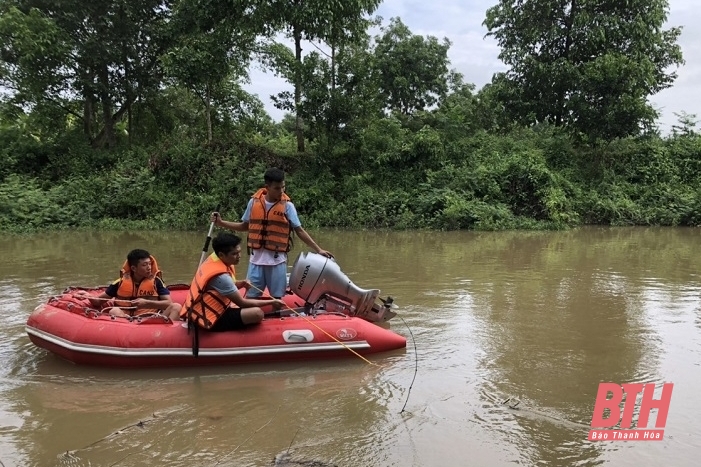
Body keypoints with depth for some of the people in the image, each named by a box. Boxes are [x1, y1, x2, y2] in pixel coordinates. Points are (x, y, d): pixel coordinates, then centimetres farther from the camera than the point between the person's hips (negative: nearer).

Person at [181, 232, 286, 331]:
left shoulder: (213, 257, -1)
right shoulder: (220, 276, -27)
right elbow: (242, 303, -18)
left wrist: (241, 284, -5)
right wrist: (271, 302, -12)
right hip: (209, 319, -10)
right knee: (257, 313, -24)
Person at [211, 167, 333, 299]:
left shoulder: (287, 205, -4)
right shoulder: (254, 201, 1)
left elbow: (300, 230, -1)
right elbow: (245, 226, 13)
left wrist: (318, 250, -5)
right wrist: (221, 223, 5)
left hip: (277, 260, -1)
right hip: (256, 258, 2)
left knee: (277, 298, 6)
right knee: (251, 297, 5)